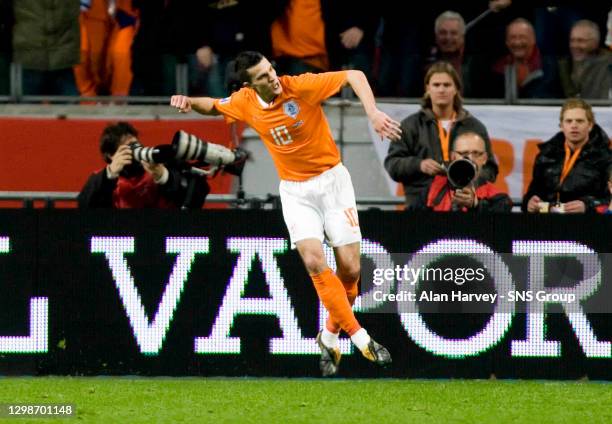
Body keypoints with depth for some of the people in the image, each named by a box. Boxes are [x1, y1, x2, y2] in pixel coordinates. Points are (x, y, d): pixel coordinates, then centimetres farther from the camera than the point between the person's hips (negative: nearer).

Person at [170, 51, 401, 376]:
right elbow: (213, 106, 18)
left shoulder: (300, 86, -17)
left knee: (350, 268, -6)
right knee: (313, 260, -20)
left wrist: (373, 113, -32)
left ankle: (330, 336, 19)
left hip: (332, 180, -2)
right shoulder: (245, 103, -4)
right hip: (295, 190, 2)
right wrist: (189, 102, -4)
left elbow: (354, 76, -18)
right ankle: (359, 336, -12)